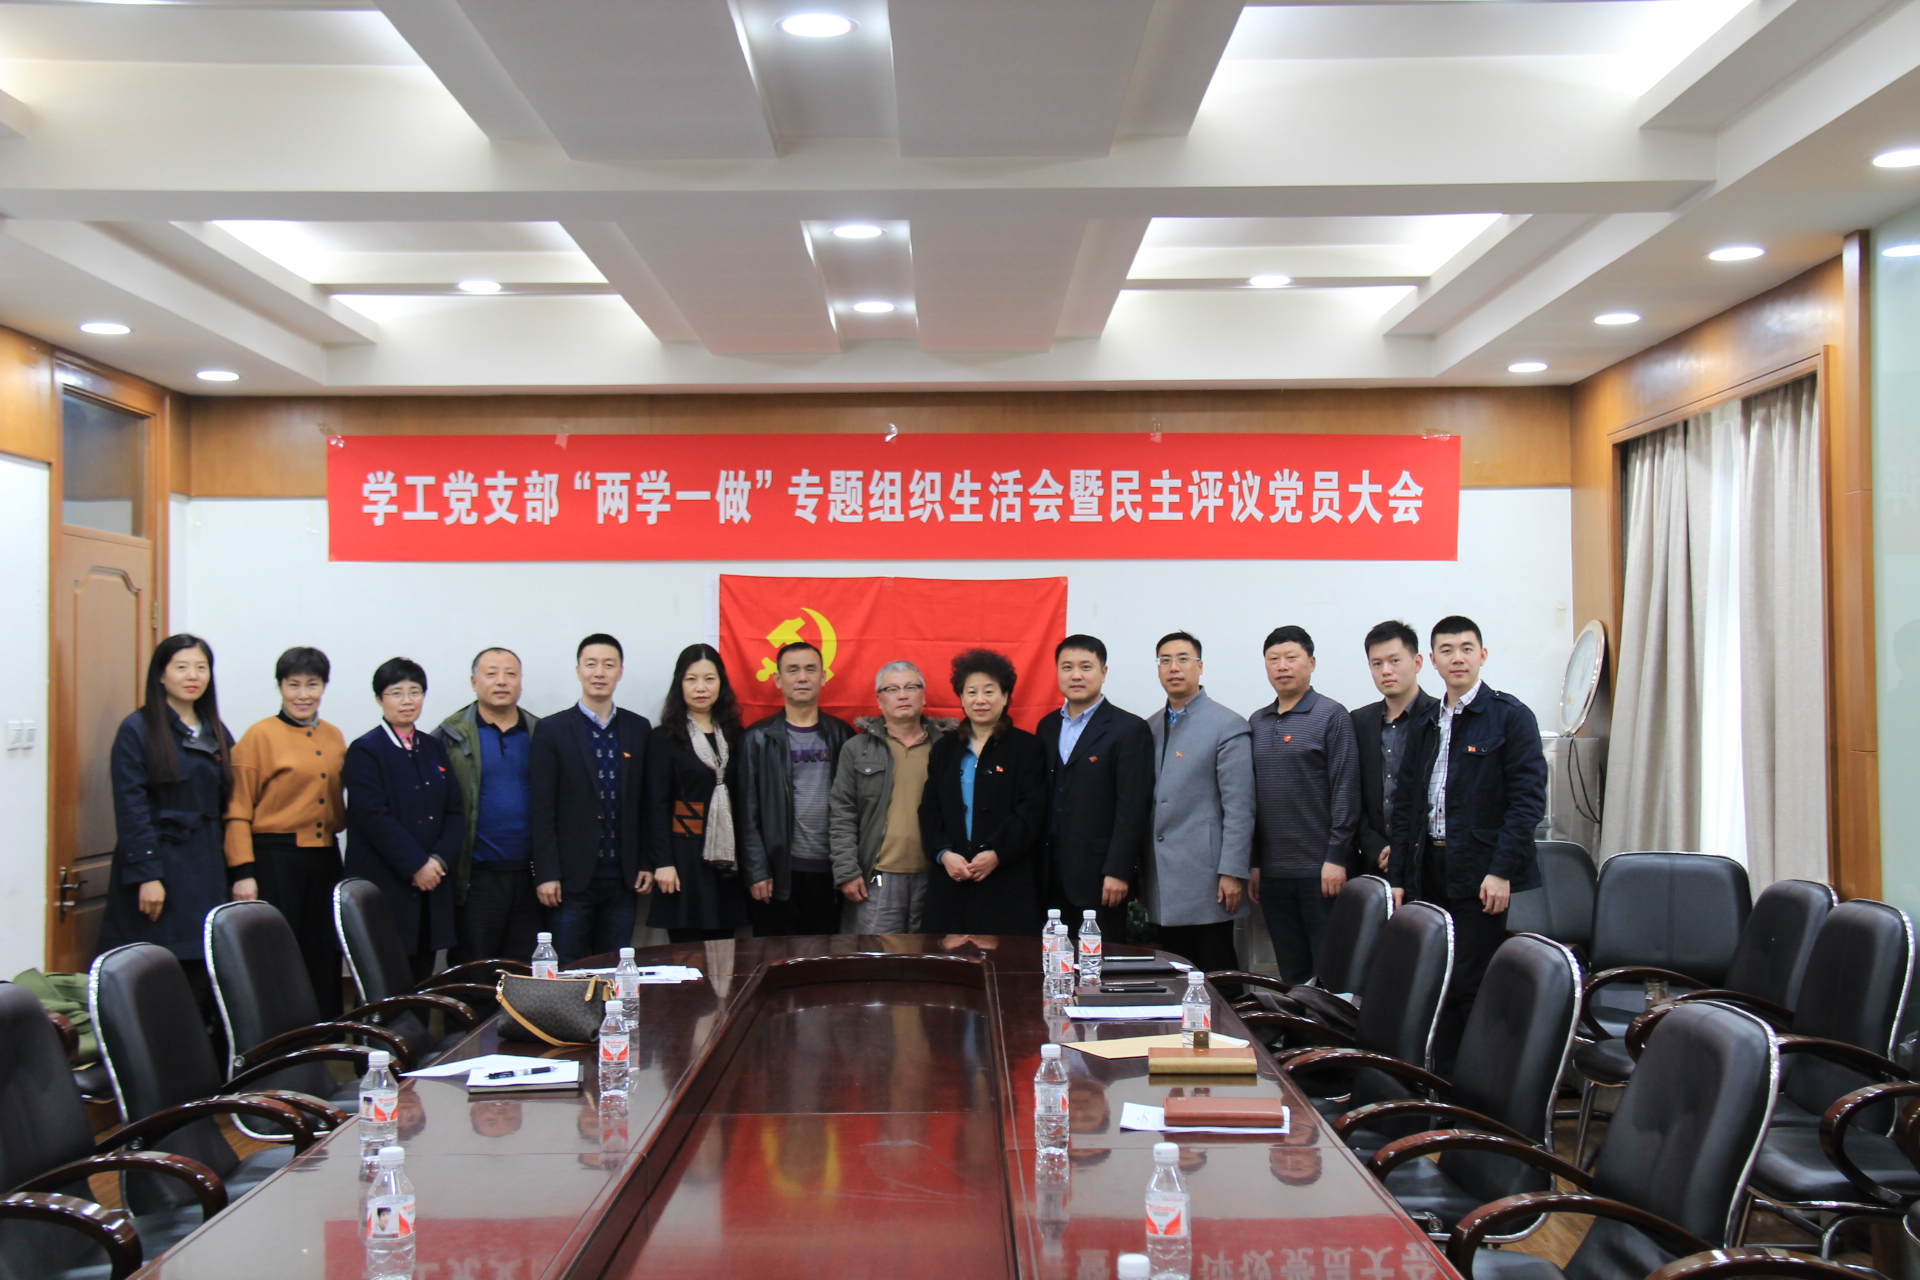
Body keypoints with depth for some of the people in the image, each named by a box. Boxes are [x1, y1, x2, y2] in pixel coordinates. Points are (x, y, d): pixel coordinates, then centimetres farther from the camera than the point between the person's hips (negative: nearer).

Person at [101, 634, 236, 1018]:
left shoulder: (217, 734, 15)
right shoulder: (138, 729, -4)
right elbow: (130, 807, -10)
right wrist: (146, 874, -16)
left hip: (205, 871, 5)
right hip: (157, 866, -5)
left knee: (203, 981, 0)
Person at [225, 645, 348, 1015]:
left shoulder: (334, 737, 12)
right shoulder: (260, 736, -5)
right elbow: (237, 811, -7)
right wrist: (242, 872, -13)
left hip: (325, 858, 6)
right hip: (274, 859, -5)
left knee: (325, 959, 8)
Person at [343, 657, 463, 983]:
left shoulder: (434, 748, 15)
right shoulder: (365, 750, -3)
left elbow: (455, 810, 10)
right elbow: (375, 817, -12)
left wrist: (440, 859, -5)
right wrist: (416, 866, -14)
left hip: (431, 884, 5)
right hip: (385, 887, -5)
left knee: (423, 977, 6)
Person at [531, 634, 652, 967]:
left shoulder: (639, 728, 8)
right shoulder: (553, 730, -1)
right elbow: (542, 809, -4)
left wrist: (648, 864, 4)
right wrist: (546, 874, -9)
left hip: (623, 878, 3)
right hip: (573, 878, -3)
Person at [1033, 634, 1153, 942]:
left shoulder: (1129, 729, -5)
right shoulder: (1047, 726, 14)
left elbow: (1133, 807, -10)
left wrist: (1118, 872, -15)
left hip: (1098, 877, -5)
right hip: (1050, 877, 5)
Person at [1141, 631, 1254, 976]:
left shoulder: (1228, 725, -4)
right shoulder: (1150, 728, 14)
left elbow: (1239, 807, -8)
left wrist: (1232, 873, -13)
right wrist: (1141, 871, 11)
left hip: (1205, 878, -5)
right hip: (1163, 881, 6)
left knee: (1216, 975, -2)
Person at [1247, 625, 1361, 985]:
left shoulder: (1331, 716, -2)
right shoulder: (1257, 723, 13)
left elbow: (1345, 790, -8)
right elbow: (1251, 797, 14)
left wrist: (1336, 858, -14)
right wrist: (1253, 863, 10)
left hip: (1320, 870, -5)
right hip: (1273, 871, 5)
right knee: (1291, 974, 10)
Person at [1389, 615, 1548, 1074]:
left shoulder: (1510, 716, -2)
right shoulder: (1424, 727, 17)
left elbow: (1528, 798, -9)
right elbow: (1406, 806, 17)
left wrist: (1502, 870, -16)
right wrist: (1399, 876, 10)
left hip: (1483, 876, -6)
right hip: (1431, 873, 6)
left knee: (1472, 988, -5)